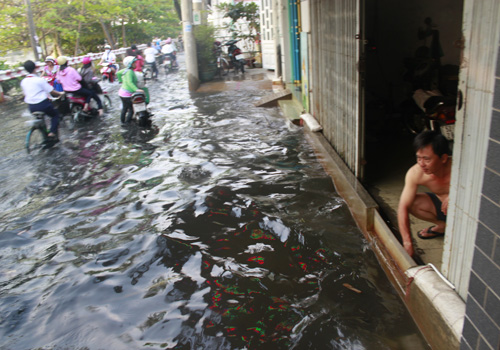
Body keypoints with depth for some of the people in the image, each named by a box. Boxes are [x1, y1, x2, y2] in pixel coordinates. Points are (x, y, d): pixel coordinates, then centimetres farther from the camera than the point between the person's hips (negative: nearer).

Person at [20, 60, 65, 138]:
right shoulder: (39, 80, -12)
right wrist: (60, 93, 11)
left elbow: (25, 94, 18)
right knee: (55, 114, 16)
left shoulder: (23, 82, 6)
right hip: (42, 104, -6)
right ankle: (53, 132, 0)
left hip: (31, 108, 6)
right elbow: (51, 91, -8)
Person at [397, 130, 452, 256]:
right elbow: (403, 207, -24)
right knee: (411, 202, -21)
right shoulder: (415, 173, -26)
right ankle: (443, 225, 5)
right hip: (439, 202, 4)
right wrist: (407, 242, -28)